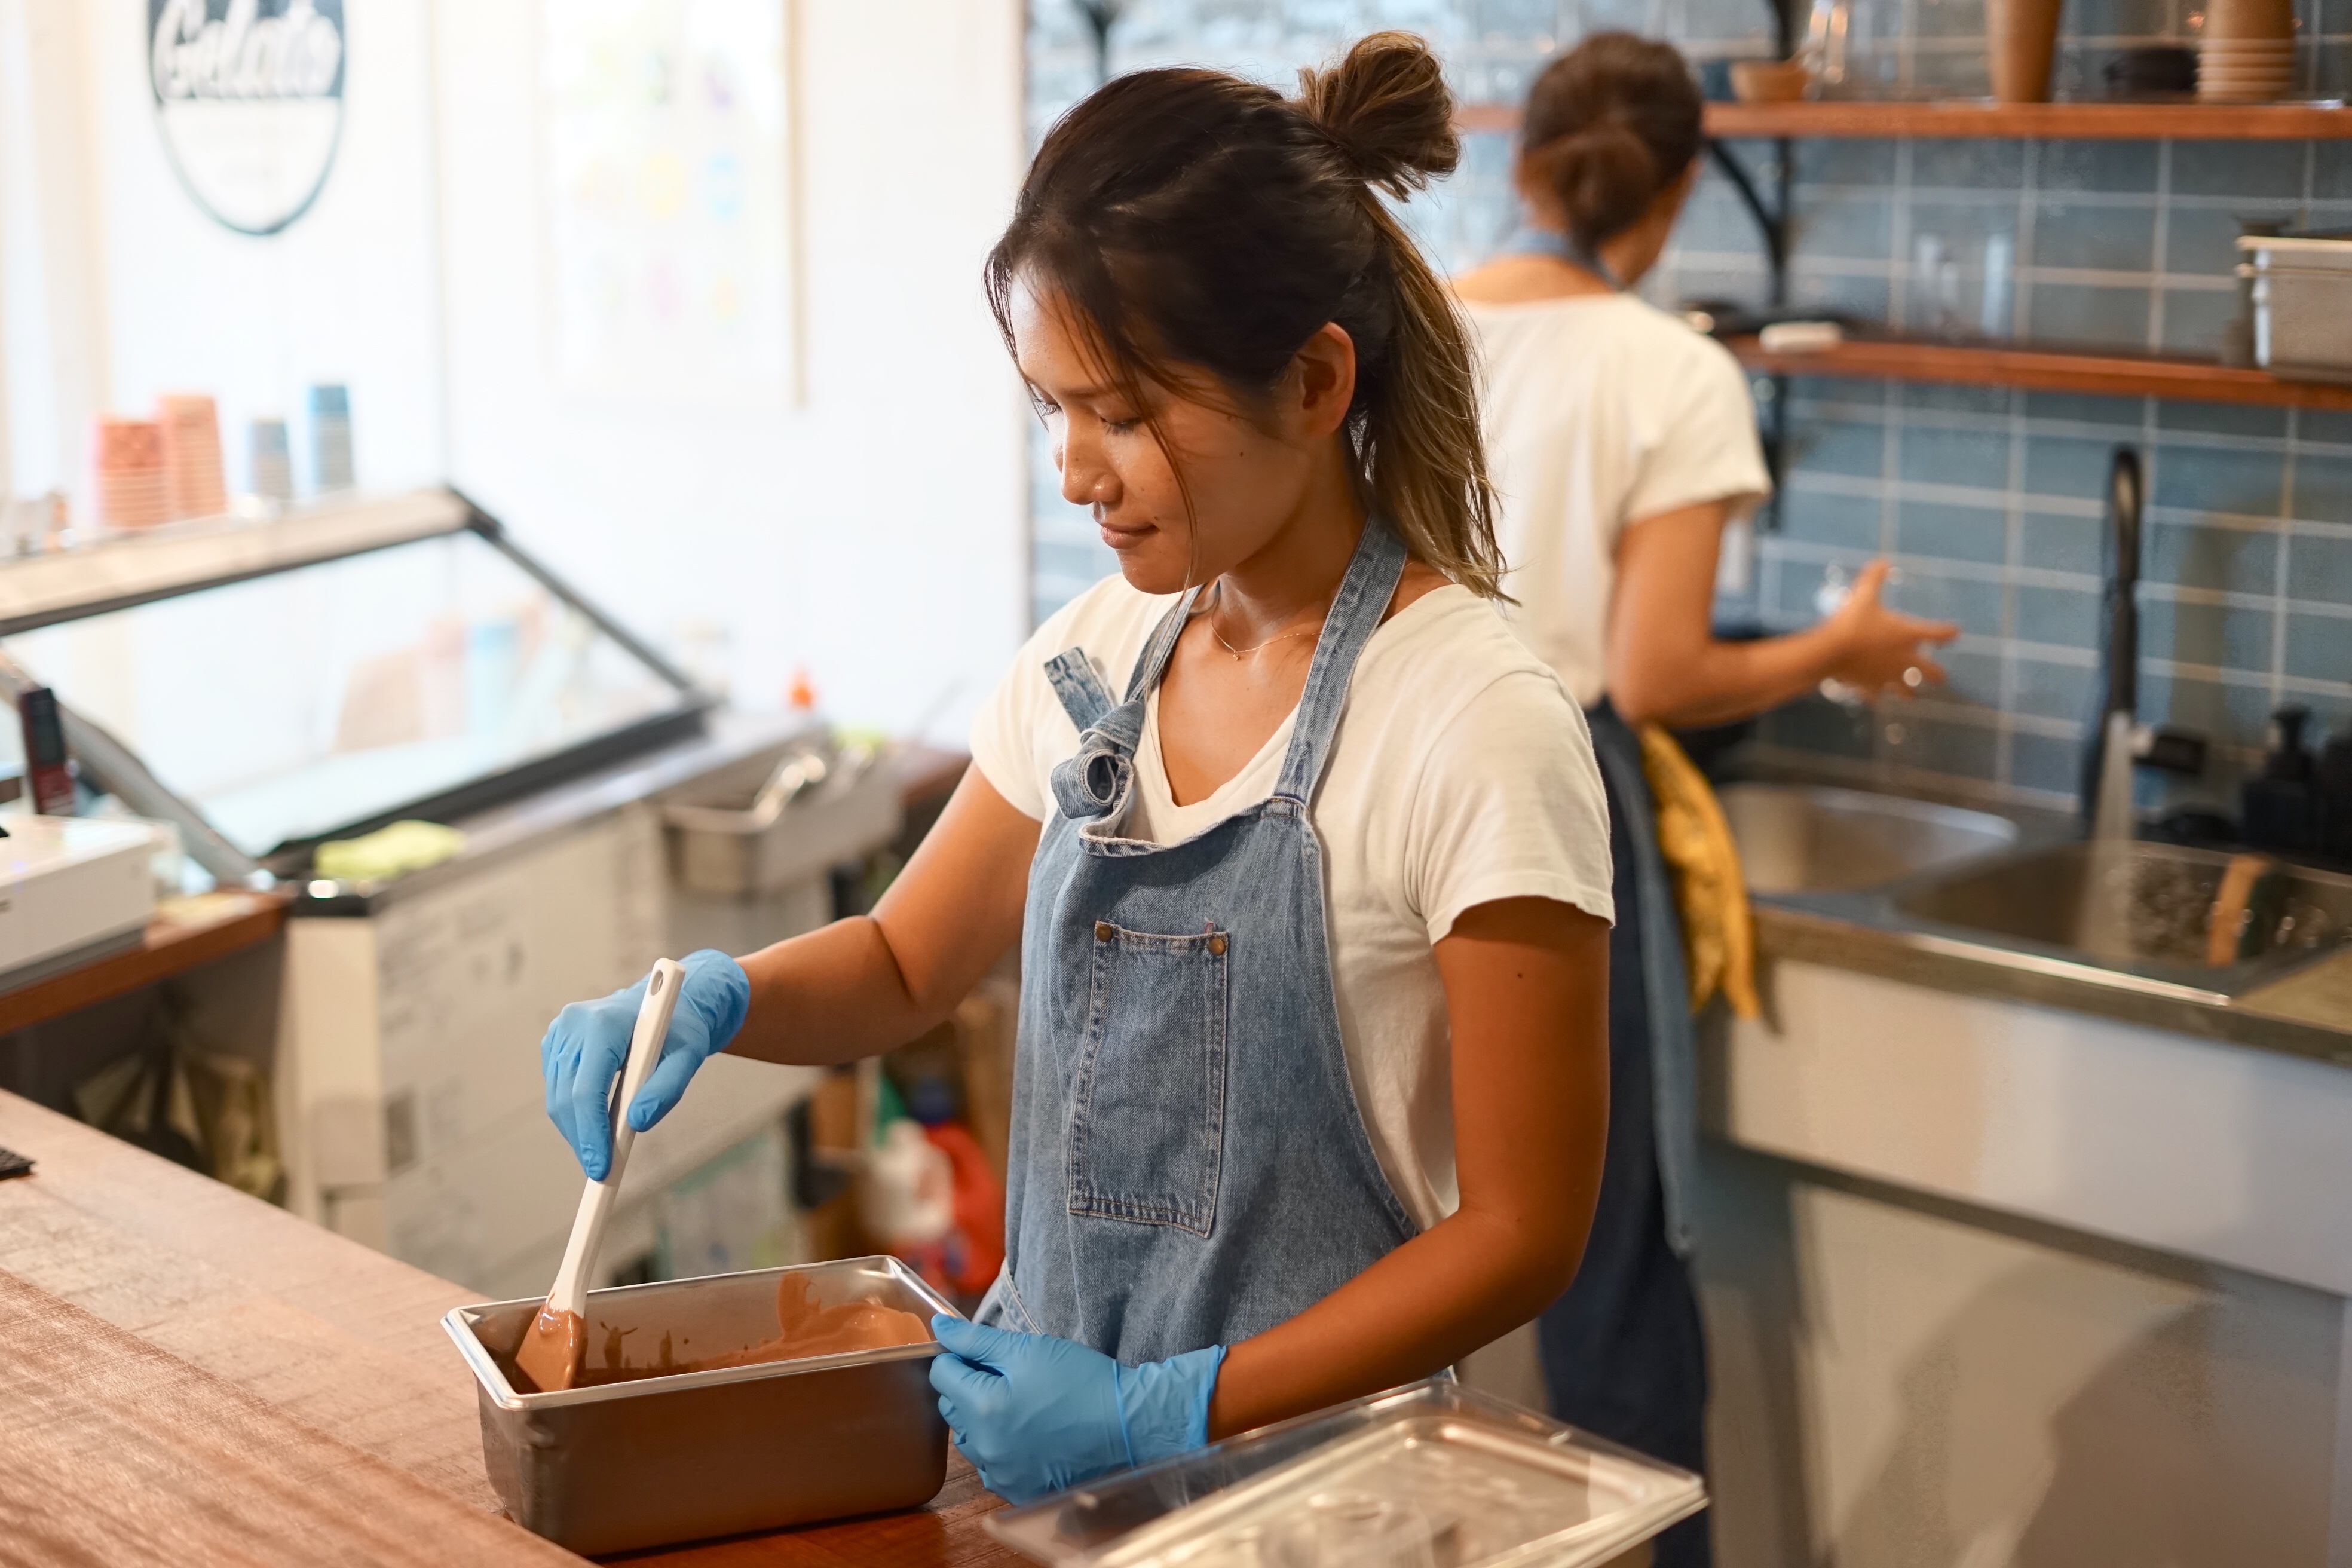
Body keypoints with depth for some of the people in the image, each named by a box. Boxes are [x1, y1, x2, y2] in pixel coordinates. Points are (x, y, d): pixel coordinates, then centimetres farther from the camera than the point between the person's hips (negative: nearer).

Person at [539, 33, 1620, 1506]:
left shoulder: (1476, 727, -17)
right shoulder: (1098, 656, 2)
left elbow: (1523, 1231, -14)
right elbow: (906, 962, 14)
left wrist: (1167, 1412, -18)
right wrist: (717, 997, -5)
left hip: (1296, 1470, -5)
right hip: (1064, 1418, 5)